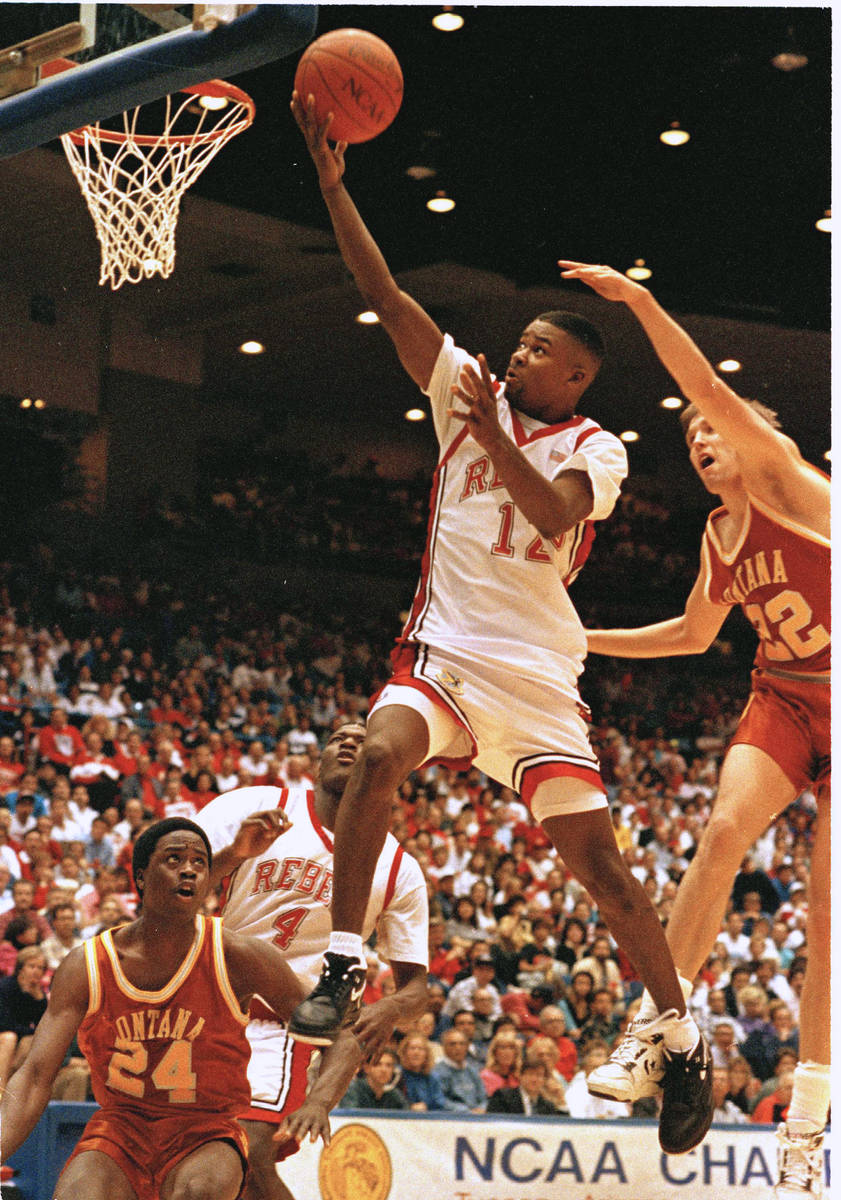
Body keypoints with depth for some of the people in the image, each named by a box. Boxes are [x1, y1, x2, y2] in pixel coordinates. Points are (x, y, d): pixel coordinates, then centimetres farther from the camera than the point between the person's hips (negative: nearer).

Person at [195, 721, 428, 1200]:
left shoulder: (399, 870, 6)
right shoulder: (253, 807, 2)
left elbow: (416, 985, 9)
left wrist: (391, 1009, -15)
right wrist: (232, 856, -21)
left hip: (279, 1026, -2)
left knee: (248, 1157, -21)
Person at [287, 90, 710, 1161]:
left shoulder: (596, 449, 3)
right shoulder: (470, 389, 9)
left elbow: (552, 517, -19)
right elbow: (383, 295, 1)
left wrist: (495, 435, -27)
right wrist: (330, 181, -7)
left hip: (536, 673, -2)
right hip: (442, 647, 2)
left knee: (597, 858, -7)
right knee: (378, 757, -30)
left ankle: (685, 1044, 7)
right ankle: (342, 967, -24)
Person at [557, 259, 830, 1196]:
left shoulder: (784, 479, -10)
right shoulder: (719, 536, 9)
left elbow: (712, 390, -26)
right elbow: (696, 633, 24)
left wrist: (641, 302, -32)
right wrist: (579, 640, 21)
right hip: (781, 699, 5)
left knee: (827, 915, -4)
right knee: (724, 830, -24)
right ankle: (659, 1025, -17)